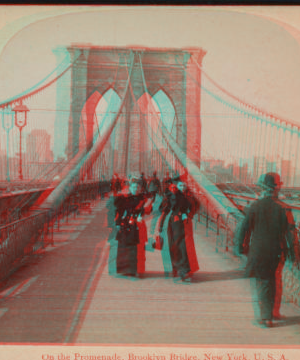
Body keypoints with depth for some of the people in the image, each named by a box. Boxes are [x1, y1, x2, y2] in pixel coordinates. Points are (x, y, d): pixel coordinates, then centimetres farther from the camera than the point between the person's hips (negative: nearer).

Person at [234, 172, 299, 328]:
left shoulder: (255, 206, -11)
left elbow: (245, 228, -6)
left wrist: (241, 246, 8)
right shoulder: (283, 208, -6)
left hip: (258, 251, -3)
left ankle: (266, 317, 8)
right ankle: (270, 312, 32)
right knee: (272, 280, 21)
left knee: (261, 282, 8)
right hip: (276, 252, 3)